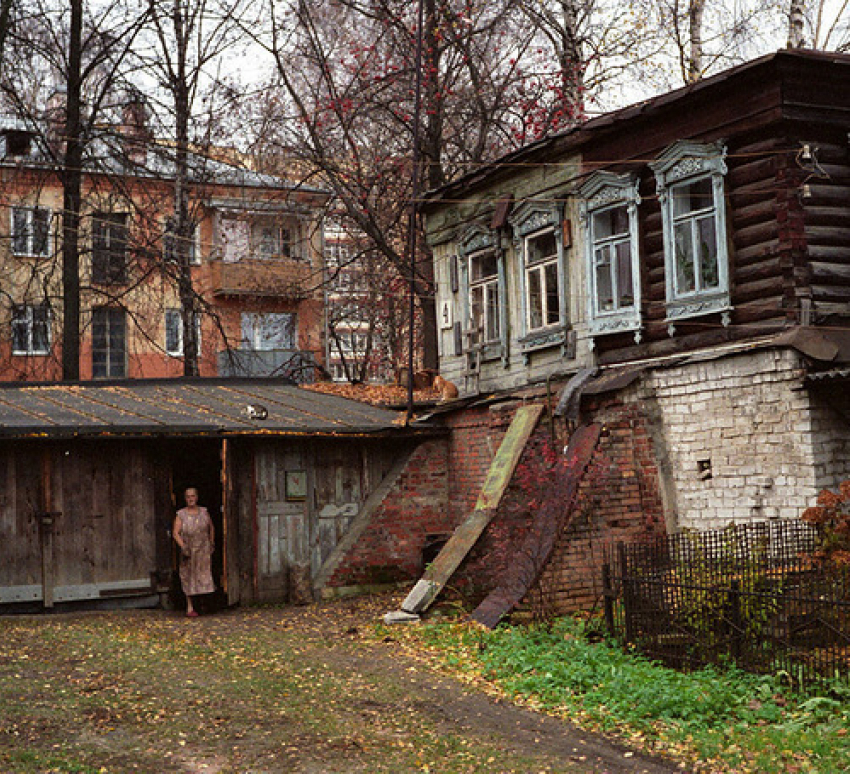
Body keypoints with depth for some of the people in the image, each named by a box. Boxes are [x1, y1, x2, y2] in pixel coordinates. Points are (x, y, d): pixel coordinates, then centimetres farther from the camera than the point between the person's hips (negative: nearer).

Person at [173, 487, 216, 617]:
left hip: (203, 549, 1)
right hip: (188, 551, -1)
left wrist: (212, 543, 19)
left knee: (204, 576, -7)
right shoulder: (181, 514, -4)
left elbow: (211, 528, 18)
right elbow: (175, 533, -10)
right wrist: (182, 547, -22)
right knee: (189, 578, 2)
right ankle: (190, 607, 6)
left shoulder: (204, 512, 2)